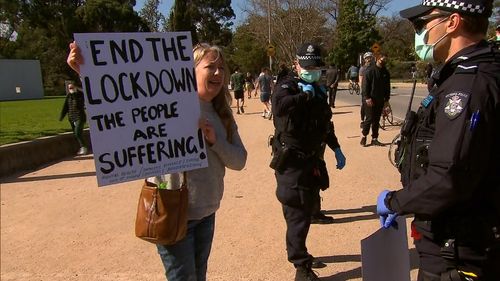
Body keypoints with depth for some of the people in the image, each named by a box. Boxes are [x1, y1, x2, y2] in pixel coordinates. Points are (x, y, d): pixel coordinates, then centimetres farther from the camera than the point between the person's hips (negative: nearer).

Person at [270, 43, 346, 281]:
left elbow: (326, 123, 24)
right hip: (291, 162, -8)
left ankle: (298, 252, 37)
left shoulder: (319, 90, 13)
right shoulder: (287, 86, -10)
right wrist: (305, 95, -24)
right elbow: (279, 106, -35)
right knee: (297, 214, -5)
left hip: (312, 160, 8)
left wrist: (336, 149, 23)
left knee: (307, 210, 18)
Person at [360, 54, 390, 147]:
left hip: (380, 100, 6)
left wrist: (387, 99, 11)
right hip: (370, 100, -5)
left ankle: (374, 139, 14)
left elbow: (387, 87, 17)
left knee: (376, 120, 8)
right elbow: (365, 85, -10)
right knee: (369, 118, -6)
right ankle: (364, 136, 10)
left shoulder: (385, 72, 12)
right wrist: (367, 97, -17)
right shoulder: (370, 70, -6)